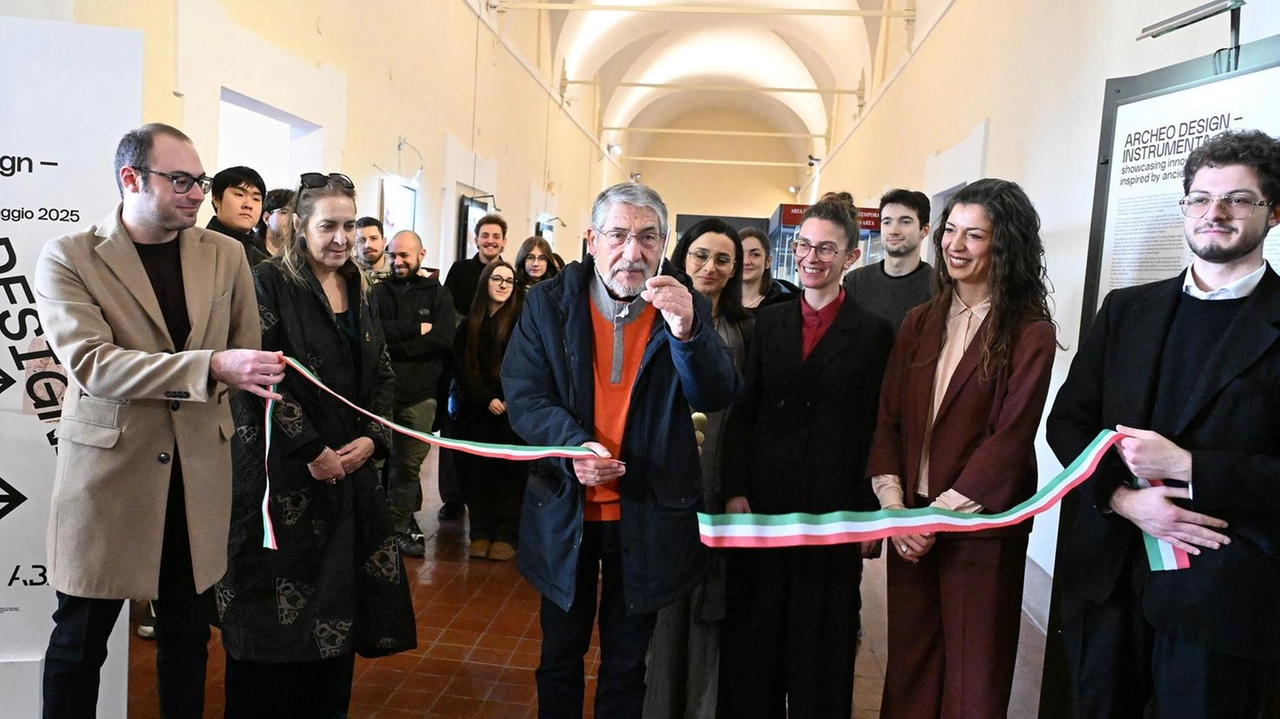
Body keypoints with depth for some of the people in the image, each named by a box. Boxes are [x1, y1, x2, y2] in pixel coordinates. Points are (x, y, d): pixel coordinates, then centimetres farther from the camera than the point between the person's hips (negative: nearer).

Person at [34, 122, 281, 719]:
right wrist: (209, 367, -28)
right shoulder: (68, 257, -5)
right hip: (108, 468, -3)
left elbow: (246, 354, 14)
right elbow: (91, 362, -19)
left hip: (200, 470, 3)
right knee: (80, 638, 10)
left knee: (188, 632, 14)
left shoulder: (225, 255, 5)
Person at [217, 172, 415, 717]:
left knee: (336, 600, 11)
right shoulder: (270, 281, -7)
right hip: (282, 472, -6)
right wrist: (311, 451, -15)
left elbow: (382, 374, 13)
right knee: (277, 611, 2)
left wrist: (372, 438, -3)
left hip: (349, 468, 6)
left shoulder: (360, 291, 12)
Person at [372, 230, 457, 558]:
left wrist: (393, 344, -12)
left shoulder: (437, 294, 5)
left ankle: (398, 527, 20)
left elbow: (445, 339, -10)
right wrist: (416, 329, -13)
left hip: (419, 395, 0)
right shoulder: (377, 292, 5)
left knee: (410, 464, 8)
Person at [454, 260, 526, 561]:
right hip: (477, 410, 3)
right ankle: (481, 532, 13)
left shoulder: (522, 319, -1)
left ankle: (506, 535, 6)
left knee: (509, 471, -1)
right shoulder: (470, 323, 10)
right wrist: (486, 399, -8)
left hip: (513, 411, -3)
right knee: (477, 471, 4)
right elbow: (463, 366, 4)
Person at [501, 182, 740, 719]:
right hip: (564, 509, 1)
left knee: (626, 663, 17)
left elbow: (718, 398, -15)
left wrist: (687, 332, -33)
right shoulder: (549, 303, -5)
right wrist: (573, 445, -26)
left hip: (647, 514, 0)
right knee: (560, 654, 19)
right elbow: (523, 396, -8)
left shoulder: (686, 309, -5)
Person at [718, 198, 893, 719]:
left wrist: (870, 512, -6)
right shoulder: (769, 322, 7)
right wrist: (735, 491, -2)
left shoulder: (873, 333, -2)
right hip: (761, 505, 3)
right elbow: (742, 414, 5)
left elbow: (875, 430, -3)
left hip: (832, 512, -3)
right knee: (753, 638, 15)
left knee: (822, 646, 12)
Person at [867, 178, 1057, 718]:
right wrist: (895, 507, -6)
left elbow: (1010, 438, -12)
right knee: (909, 670, 13)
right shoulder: (919, 323, 9)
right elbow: (888, 419, 5)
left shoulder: (1030, 334, -7)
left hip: (981, 528, -4)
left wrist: (939, 514, -14)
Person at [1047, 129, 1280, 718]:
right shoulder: (1126, 309, 9)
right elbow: (1066, 420, 5)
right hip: (1106, 576, 3)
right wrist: (1123, 498, -10)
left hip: (1222, 596, -3)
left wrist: (1187, 466, -20)